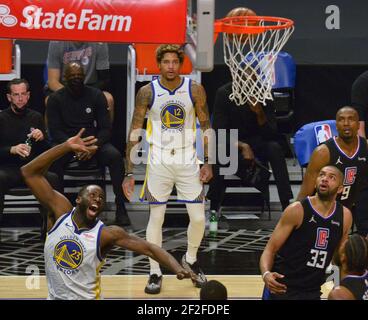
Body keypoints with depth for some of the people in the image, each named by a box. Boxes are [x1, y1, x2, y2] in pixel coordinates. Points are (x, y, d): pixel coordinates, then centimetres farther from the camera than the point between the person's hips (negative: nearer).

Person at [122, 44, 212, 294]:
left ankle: (190, 260, 29)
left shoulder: (195, 90, -6)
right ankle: (155, 273, 13)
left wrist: (207, 162, -2)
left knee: (199, 218, 2)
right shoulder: (147, 92, -9)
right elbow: (134, 133, -4)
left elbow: (206, 126, 4)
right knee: (156, 217, 0)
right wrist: (130, 173, -8)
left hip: (188, 161, 1)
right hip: (159, 162, -1)